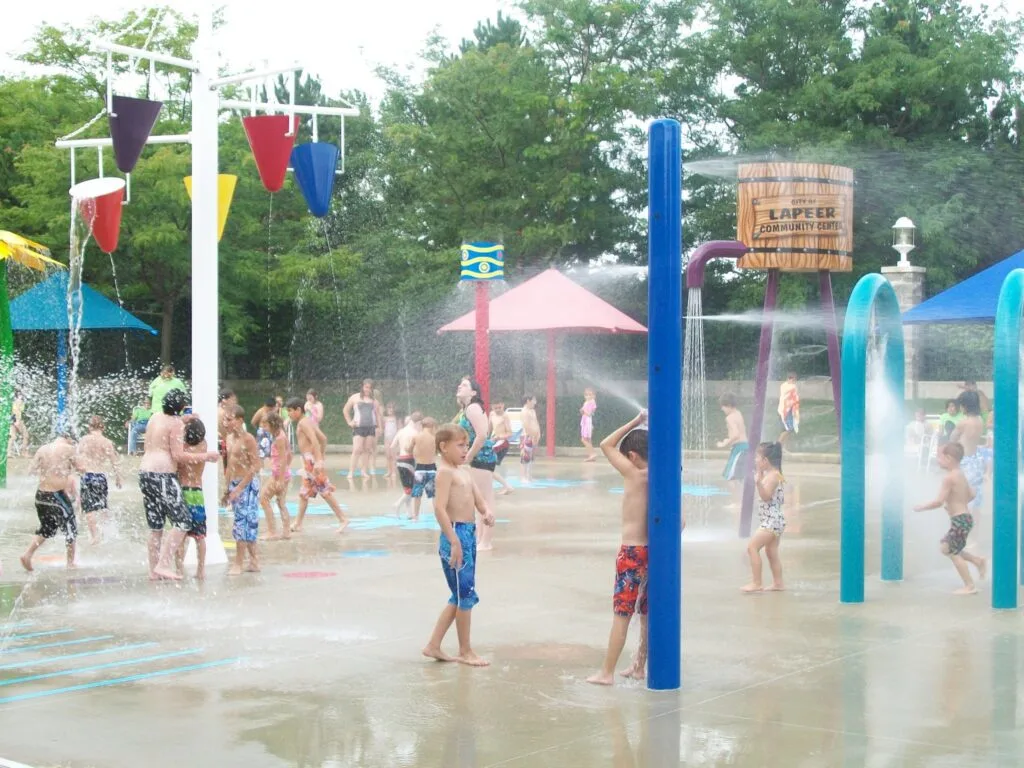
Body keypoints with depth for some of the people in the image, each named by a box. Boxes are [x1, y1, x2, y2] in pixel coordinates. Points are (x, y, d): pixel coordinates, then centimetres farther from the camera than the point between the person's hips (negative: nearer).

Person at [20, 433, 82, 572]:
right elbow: (80, 468, -4)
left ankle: (27, 554, 7)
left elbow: (32, 469, 8)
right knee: (70, 528, 12)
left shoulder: (43, 449, 5)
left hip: (41, 494, 5)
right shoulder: (68, 448, -7)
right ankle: (70, 562, 18)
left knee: (46, 528, 22)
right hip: (58, 495, -5)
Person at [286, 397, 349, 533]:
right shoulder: (308, 421, 17)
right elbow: (323, 438, 20)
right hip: (309, 460, 10)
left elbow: (314, 440, -23)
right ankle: (298, 524, 18)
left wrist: (318, 460, -29)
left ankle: (342, 519, -6)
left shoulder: (303, 422, -12)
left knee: (325, 491, -8)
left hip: (311, 459, -10)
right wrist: (321, 457, 22)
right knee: (304, 493, 13)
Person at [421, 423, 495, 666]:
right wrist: (454, 542, -26)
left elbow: (478, 499, 14)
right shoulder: (446, 472, -12)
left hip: (469, 533, 10)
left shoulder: (464, 471, 15)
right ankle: (465, 651, 10)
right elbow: (440, 508, -21)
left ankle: (433, 645, 22)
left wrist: (487, 512, -10)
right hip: (456, 534, -10)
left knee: (460, 596, 15)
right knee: (466, 594, -2)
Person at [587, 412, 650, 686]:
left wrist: (635, 422, -1)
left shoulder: (634, 474, -13)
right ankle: (639, 666, 26)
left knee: (621, 614, -3)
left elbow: (606, 445, -5)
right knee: (647, 614, 15)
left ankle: (607, 672, 2)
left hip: (632, 553, -6)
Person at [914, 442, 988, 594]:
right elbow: (971, 494, 19)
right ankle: (978, 561, 21)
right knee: (946, 547, 20)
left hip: (959, 520, -10)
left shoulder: (949, 478, -19)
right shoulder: (961, 475, 9)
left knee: (953, 552, 0)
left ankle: (970, 586, 5)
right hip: (965, 516, 10)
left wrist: (922, 507, -10)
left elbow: (939, 502, -22)